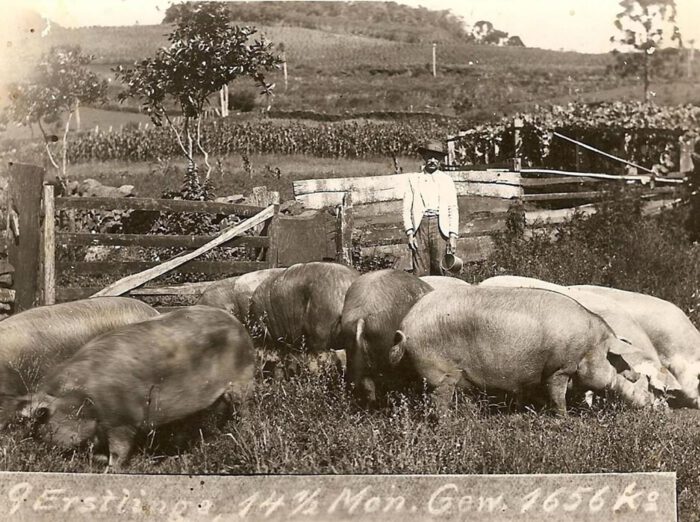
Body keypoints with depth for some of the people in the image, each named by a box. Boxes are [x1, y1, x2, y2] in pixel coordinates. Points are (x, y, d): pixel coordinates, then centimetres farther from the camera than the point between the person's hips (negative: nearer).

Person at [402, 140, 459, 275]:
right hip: (420, 225, 0)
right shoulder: (413, 179, 14)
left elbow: (453, 209, 10)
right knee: (420, 272, -7)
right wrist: (409, 233, -3)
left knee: (440, 271, -6)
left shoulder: (446, 180, 15)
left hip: (440, 226, 0)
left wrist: (453, 236, 0)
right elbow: (406, 208, 10)